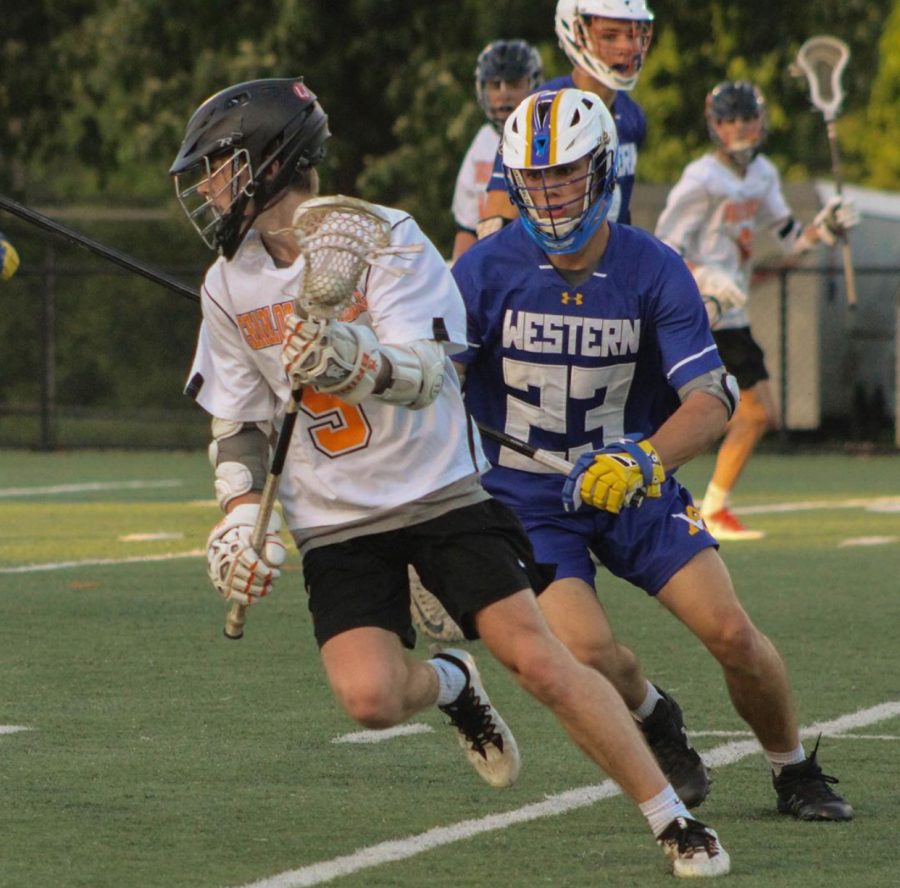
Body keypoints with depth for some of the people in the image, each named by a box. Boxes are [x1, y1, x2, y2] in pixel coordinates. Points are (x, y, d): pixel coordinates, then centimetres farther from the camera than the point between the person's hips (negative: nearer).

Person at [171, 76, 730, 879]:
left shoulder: (384, 238, -13)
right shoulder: (229, 285, 3)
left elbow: (426, 376, -23)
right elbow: (237, 422, 14)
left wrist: (362, 366, -45)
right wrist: (240, 510, -2)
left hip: (441, 493, -3)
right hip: (337, 523, 4)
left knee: (539, 661, -15)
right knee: (370, 698, -19)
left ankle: (674, 820, -3)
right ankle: (448, 684, 16)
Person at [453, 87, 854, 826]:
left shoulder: (652, 270, -11)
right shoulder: (487, 271, -13)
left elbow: (711, 399, -16)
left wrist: (647, 459, -36)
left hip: (633, 484, 1)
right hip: (528, 496, -1)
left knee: (731, 633, -11)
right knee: (587, 652, -22)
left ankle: (796, 774, 17)